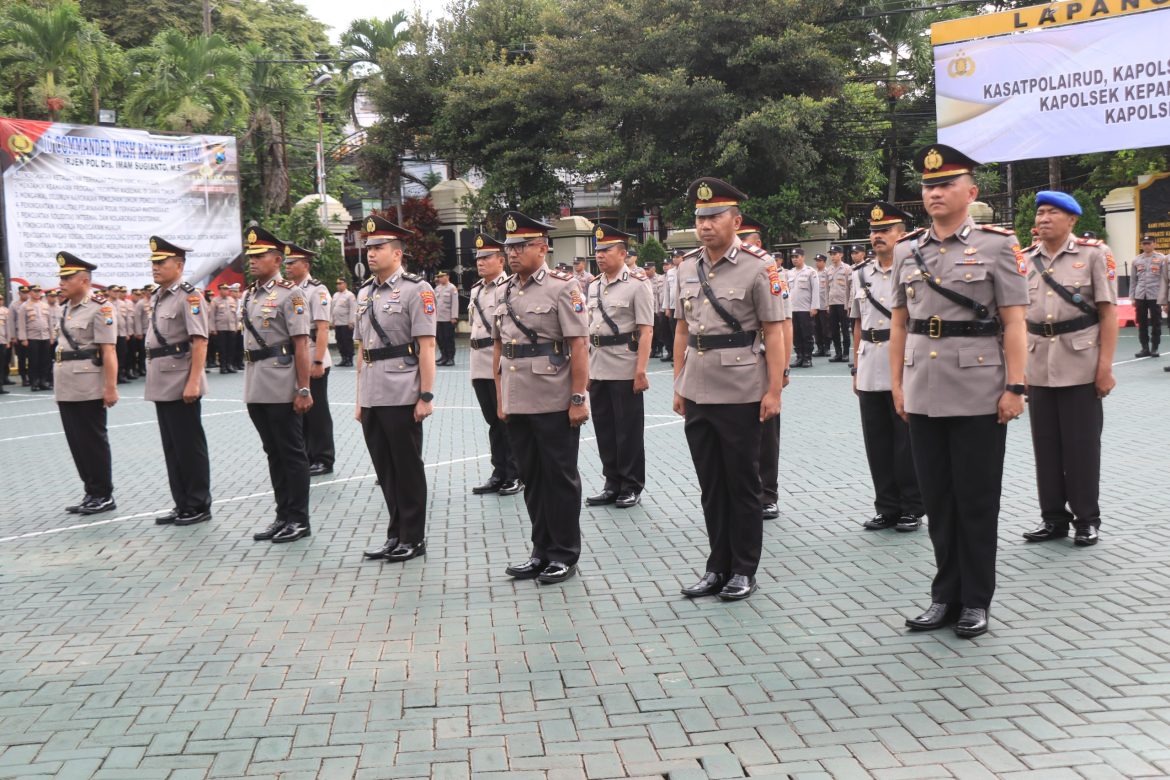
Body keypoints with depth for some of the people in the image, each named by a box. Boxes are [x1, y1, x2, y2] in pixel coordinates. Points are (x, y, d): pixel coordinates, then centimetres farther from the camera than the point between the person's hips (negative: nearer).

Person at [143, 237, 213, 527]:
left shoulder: (189, 296, -11)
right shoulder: (155, 298, 14)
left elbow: (199, 342, -17)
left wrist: (193, 382, -23)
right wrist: (152, 378, 16)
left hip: (181, 385, -9)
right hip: (161, 385, 9)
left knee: (190, 446, -1)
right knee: (171, 447, 12)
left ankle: (199, 506, 8)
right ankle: (182, 505, 20)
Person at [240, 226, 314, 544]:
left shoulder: (290, 294, -9)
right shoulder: (249, 296, 13)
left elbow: (301, 345, -13)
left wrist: (303, 390, -17)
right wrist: (249, 385, 16)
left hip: (282, 389, -7)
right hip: (256, 389, 7)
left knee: (292, 453, 0)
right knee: (273, 452, 13)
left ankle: (298, 520, 8)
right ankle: (283, 515, 21)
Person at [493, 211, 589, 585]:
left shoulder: (562, 287, -7)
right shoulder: (505, 291, 11)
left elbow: (578, 345, -11)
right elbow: (498, 348, 15)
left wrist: (579, 398, -15)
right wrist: (500, 399, 12)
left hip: (555, 404, -6)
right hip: (517, 405, 6)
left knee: (560, 479, 3)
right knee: (532, 479, 13)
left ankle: (565, 555, 13)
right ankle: (542, 551, 23)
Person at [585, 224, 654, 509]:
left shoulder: (637, 284, -7)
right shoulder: (594, 286, 12)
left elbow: (646, 331, -12)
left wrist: (641, 371, -17)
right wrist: (584, 367, 13)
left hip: (625, 370, -6)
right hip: (597, 369, 6)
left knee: (629, 430, 2)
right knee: (604, 429, 11)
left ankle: (631, 487, 13)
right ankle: (613, 484, 22)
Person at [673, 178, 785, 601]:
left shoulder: (757, 267, -8)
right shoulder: (688, 267, 8)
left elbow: (773, 331, -9)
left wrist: (774, 390, -13)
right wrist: (678, 384, 12)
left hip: (741, 395, -5)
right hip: (697, 393, 5)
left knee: (743, 486, 6)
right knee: (711, 485, 12)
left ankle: (744, 571, 17)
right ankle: (718, 567, 23)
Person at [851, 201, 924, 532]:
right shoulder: (861, 275, 11)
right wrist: (856, 369, 13)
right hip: (870, 372, 5)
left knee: (907, 443, 2)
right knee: (877, 443, 9)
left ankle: (912, 509, 13)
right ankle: (887, 508, 19)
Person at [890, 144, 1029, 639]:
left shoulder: (997, 244, -2)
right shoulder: (906, 250, 9)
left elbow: (1014, 323, -5)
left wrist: (1015, 387, -10)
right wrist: (896, 384, 9)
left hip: (979, 393, -4)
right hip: (923, 394, 4)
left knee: (976, 501, 4)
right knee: (937, 499, 10)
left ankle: (976, 602, 16)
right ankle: (946, 595, 22)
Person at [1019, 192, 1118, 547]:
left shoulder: (1093, 254, -2)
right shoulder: (1025, 260, 8)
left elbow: (1108, 312, -5)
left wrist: (1105, 366, -10)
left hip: (1080, 367, -3)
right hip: (1038, 368, 4)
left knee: (1081, 446, 2)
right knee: (1046, 446, 8)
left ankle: (1087, 519, 15)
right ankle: (1053, 517, 19)